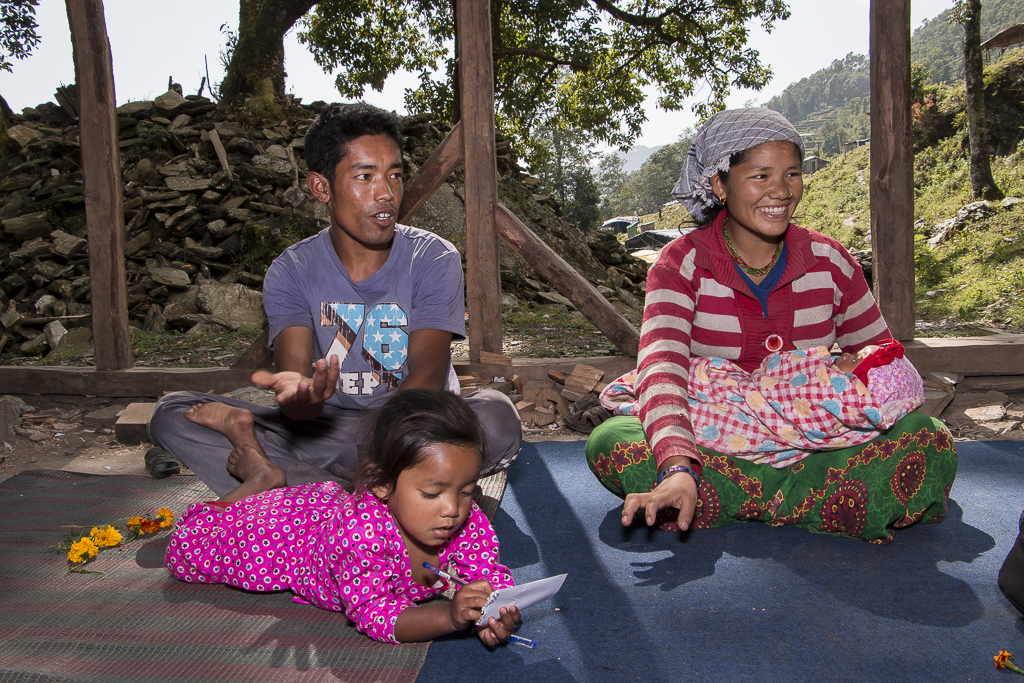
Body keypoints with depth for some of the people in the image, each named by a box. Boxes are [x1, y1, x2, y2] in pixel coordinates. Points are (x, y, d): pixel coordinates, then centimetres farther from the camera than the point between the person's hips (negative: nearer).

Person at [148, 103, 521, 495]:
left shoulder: (433, 259, -7)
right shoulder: (292, 272, -3)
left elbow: (427, 376, -19)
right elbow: (295, 368, -17)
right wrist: (299, 395, -44)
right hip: (327, 429, 1)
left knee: (497, 418, -35)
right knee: (174, 415, -15)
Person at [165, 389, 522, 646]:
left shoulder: (468, 522, -32)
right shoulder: (363, 533, -49)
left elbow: (488, 572, -23)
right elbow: (374, 614, -45)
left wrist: (497, 611, -46)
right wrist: (449, 617, -62)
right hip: (289, 526, -5)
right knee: (188, 547, 11)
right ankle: (261, 478, 26)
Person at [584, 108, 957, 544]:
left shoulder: (830, 263, 2)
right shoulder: (682, 264, -8)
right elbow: (661, 368, -24)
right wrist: (679, 469, -43)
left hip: (812, 450, 2)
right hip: (714, 450, -1)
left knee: (931, 444, -22)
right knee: (608, 442, -30)